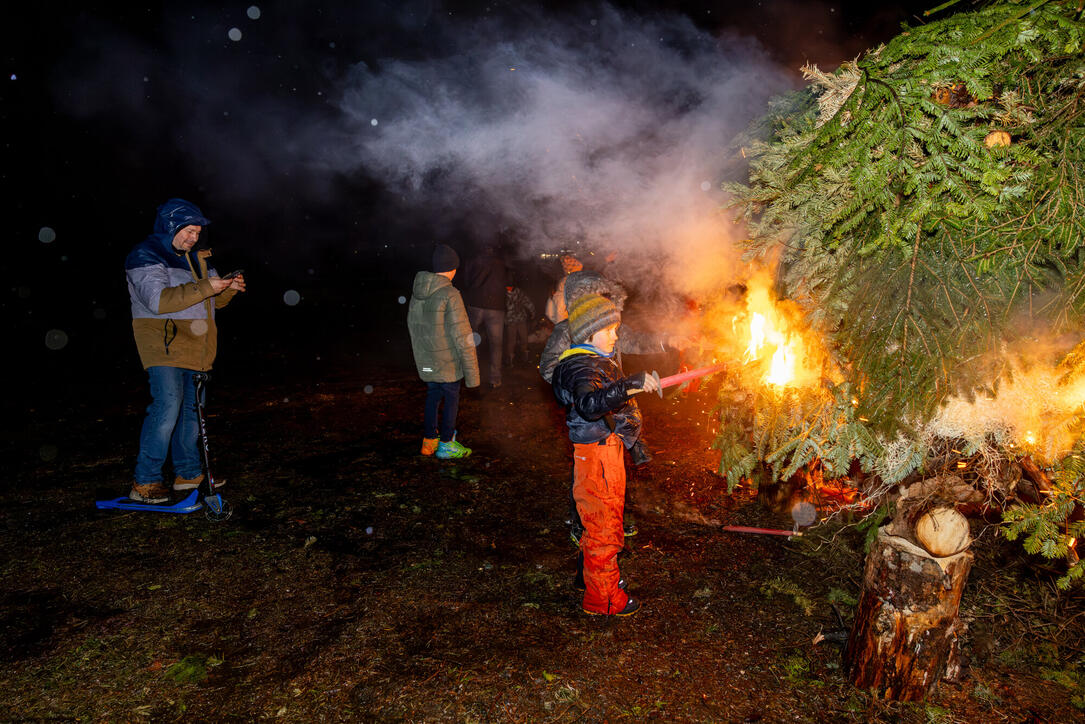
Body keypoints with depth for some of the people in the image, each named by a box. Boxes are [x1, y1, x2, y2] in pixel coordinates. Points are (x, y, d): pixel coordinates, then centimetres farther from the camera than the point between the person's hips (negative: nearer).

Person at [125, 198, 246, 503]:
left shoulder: (195, 257, 17)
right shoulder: (145, 256, -8)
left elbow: (213, 300, 21)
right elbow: (158, 299, -23)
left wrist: (228, 288, -1)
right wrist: (204, 288, -26)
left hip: (192, 347, 8)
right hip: (163, 343, -8)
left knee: (191, 408, 12)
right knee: (167, 406, -18)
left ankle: (188, 473, 24)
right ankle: (144, 482, -10)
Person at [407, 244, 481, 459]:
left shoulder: (417, 291, 3)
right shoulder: (450, 294, -19)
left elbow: (411, 325, 14)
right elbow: (462, 335, -19)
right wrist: (471, 370, -15)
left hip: (425, 360, 7)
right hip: (447, 361, -7)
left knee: (433, 395, 19)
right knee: (451, 397, 8)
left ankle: (429, 441, 27)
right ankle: (446, 444, 17)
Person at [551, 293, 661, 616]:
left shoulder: (601, 360, 12)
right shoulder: (582, 368, -23)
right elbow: (589, 405, -45)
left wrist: (632, 437, 31)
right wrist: (629, 385, -53)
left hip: (610, 449, 10)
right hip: (595, 457, -10)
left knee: (606, 518, 24)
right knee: (604, 527, 0)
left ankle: (589, 571, 43)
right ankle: (602, 597, 15)